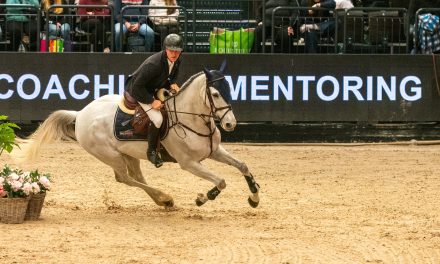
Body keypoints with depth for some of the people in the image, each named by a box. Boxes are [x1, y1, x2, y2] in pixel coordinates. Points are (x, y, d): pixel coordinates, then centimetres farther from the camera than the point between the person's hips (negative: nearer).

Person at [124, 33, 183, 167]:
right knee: (157, 118, -24)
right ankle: (152, 151, -7)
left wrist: (172, 84, -10)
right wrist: (151, 101, -28)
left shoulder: (176, 61, -10)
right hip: (137, 91, -9)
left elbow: (173, 76, 13)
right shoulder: (153, 64, -35)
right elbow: (137, 85, -30)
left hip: (156, 90, 9)